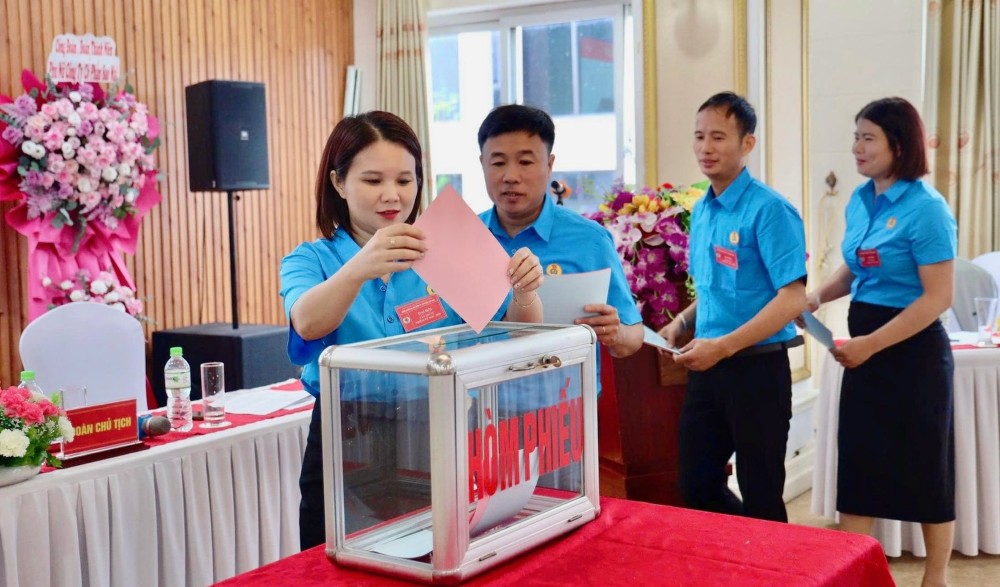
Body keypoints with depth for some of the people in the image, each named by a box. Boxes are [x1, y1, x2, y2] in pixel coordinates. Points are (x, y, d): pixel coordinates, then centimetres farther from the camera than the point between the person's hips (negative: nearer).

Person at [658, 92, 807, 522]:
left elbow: (793, 298, -19)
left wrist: (723, 346, -24)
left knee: (760, 496, 6)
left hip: (757, 367, -7)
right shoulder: (701, 211, 11)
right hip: (707, 366, 8)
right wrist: (682, 323, 4)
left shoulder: (769, 210, -14)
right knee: (695, 486, 14)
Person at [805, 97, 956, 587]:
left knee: (924, 470, 8)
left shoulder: (926, 208, -17)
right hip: (865, 349, 7)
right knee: (856, 463, 10)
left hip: (913, 353, -7)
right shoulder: (859, 201, 6)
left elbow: (938, 298, -20)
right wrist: (817, 297, 1)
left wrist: (870, 344, -22)